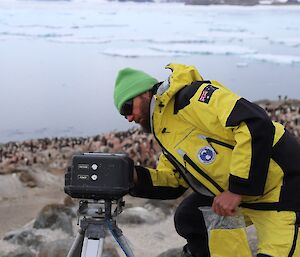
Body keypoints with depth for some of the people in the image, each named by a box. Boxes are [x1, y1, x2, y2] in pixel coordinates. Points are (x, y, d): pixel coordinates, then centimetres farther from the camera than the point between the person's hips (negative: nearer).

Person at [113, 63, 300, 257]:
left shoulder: (191, 96, -20)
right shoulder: (165, 134, 11)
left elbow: (257, 125, -29)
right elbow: (171, 183, 14)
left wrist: (237, 189, -26)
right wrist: (134, 176, -4)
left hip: (283, 185, -9)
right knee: (188, 216, 12)